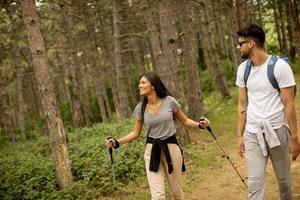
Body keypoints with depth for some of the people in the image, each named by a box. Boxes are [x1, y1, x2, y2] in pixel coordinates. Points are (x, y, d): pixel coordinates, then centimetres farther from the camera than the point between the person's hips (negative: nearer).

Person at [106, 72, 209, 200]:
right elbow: (136, 133, 7)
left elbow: (184, 120, 6)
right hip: (152, 151, 1)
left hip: (171, 148, -1)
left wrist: (199, 125, -12)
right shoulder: (140, 108, -2)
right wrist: (117, 142, -7)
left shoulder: (169, 101, -7)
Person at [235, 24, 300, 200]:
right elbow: (242, 104, 10)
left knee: (284, 179, 12)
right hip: (252, 133, 3)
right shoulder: (243, 69, 4)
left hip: (277, 130, -3)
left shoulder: (280, 66, -11)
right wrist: (240, 135, 7)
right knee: (255, 182, -2)